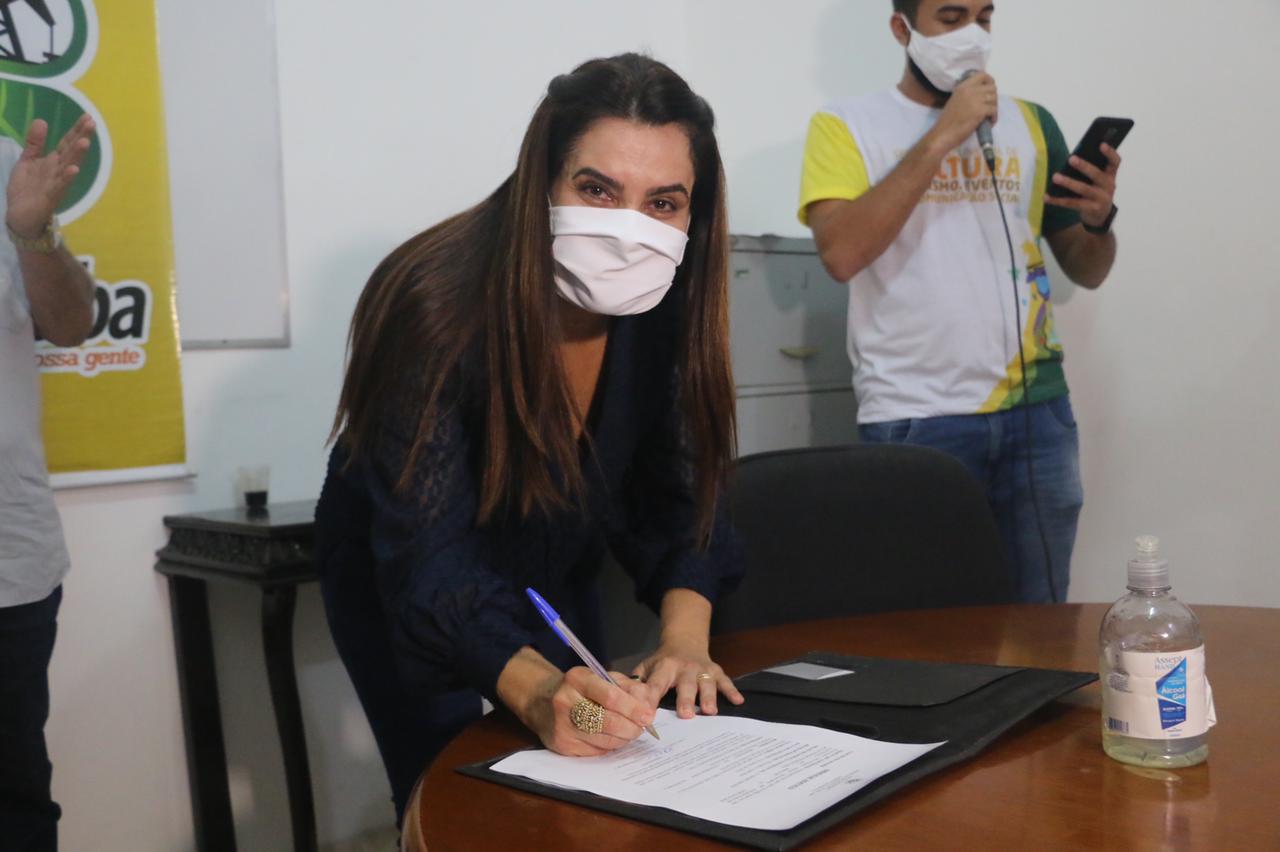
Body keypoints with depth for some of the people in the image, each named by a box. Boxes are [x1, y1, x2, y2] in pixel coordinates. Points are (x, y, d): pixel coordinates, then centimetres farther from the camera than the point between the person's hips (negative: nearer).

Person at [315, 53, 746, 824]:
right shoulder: (441, 303, -35)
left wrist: (684, 637, -32)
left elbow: (679, 489, -15)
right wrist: (539, 693, -54)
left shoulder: (671, 301, -21)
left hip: (556, 568, 5)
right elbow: (430, 562, -38)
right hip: (400, 575, -4)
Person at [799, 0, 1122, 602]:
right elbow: (841, 254, -16)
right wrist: (940, 137, -14)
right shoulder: (845, 126, 1)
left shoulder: (1031, 123, 13)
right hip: (916, 417, -4)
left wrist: (1099, 218, -6)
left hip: (1037, 409, 4)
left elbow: (1086, 272, 16)